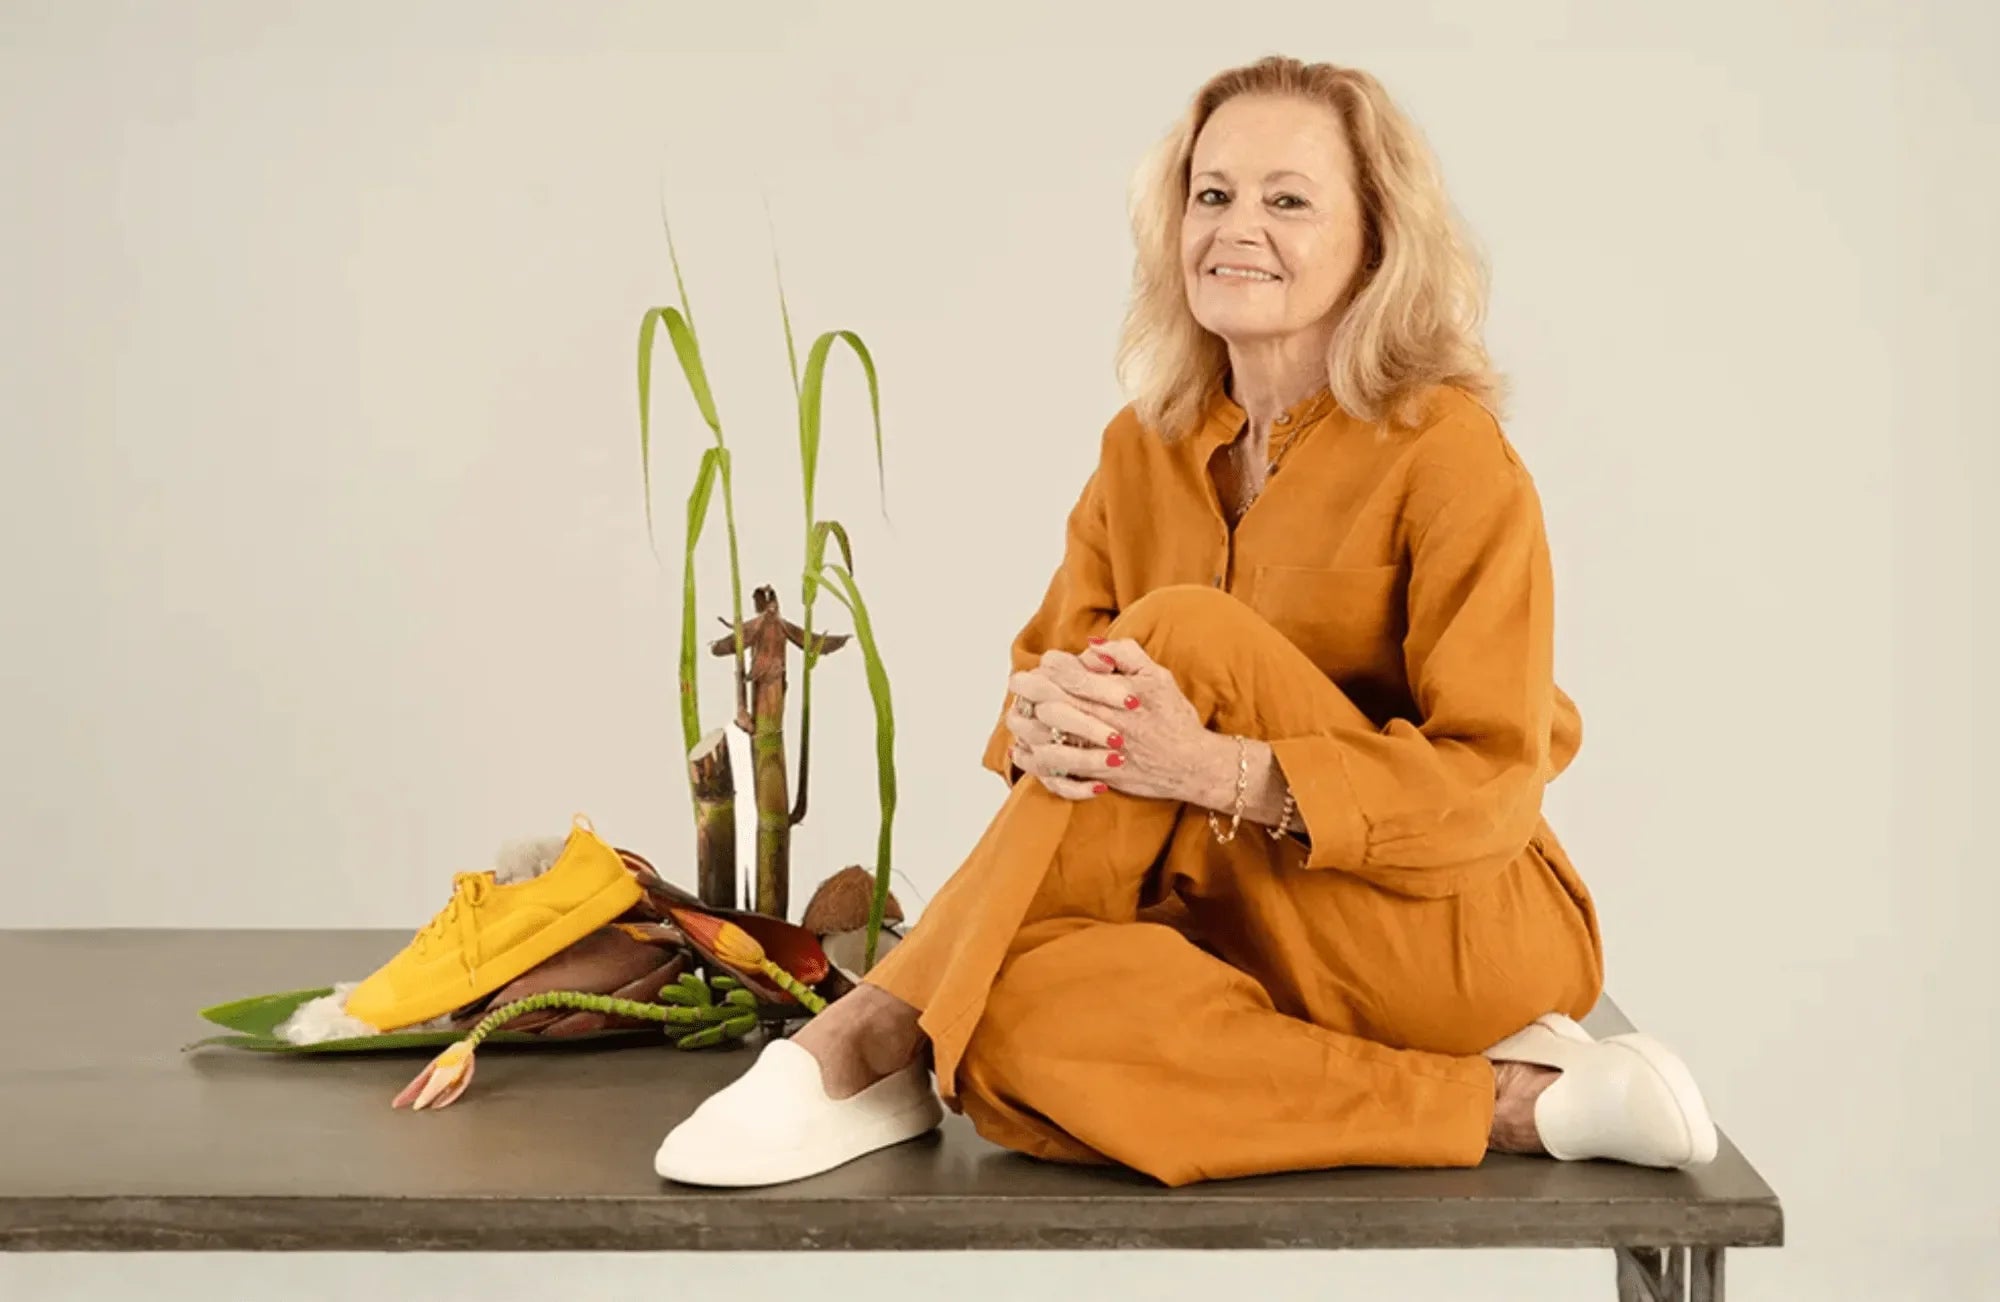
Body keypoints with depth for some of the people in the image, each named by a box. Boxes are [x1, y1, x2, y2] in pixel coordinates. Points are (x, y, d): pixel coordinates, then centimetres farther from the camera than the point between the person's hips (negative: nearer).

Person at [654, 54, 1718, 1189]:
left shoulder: (1451, 457, -12)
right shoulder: (1144, 448, 6)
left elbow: (1493, 784, -17)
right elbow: (1049, 659, 4)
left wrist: (1213, 768, -32)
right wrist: (1044, 715, -24)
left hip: (1463, 931, -4)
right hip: (1253, 937, 5)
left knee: (1182, 630, -27)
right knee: (1024, 993, -30)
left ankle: (868, 1041, -24)